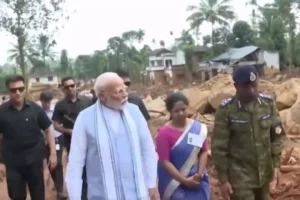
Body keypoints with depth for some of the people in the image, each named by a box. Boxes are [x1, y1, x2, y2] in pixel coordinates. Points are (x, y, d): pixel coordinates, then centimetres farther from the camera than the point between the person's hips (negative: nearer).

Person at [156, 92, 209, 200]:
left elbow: (203, 152, 2)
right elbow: (165, 161, -15)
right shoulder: (165, 132, -15)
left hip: (196, 180, 4)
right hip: (174, 181, -3)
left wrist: (199, 174, -11)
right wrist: (184, 180, -17)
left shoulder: (198, 128, -4)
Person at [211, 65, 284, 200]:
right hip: (240, 175, -4)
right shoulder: (226, 110, -16)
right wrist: (223, 179, -11)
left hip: (264, 172, 5)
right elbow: (219, 147, -12)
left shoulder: (268, 103, -4)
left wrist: (276, 164, 3)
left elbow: (276, 136, 6)